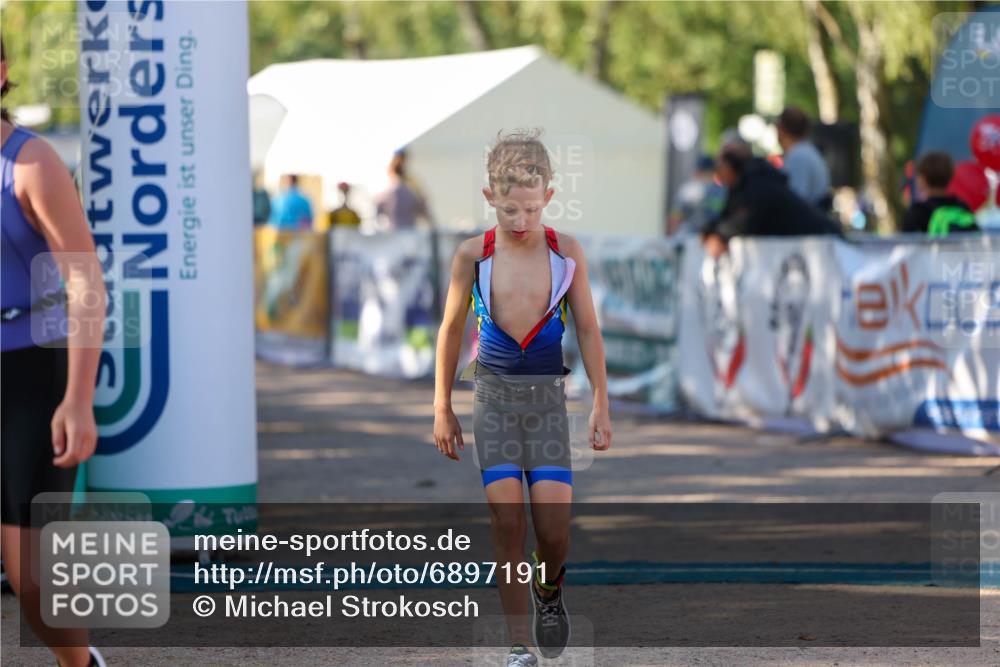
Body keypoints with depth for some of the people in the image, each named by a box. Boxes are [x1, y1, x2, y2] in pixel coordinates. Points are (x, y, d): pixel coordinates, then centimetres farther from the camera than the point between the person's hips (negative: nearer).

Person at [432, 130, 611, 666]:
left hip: (547, 397, 0)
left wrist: (600, 406, 5)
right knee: (506, 520, -7)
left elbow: (588, 330, 5)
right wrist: (442, 410, 10)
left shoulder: (566, 252, -4)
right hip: (493, 395, 0)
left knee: (553, 520, -11)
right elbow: (451, 331, 7)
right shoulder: (473, 255, -4)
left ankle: (549, 591, 24)